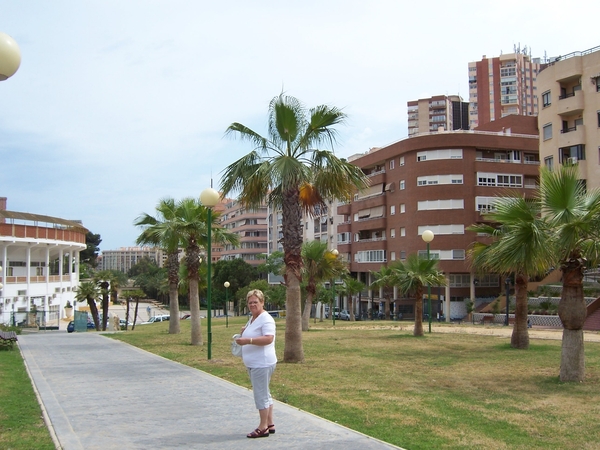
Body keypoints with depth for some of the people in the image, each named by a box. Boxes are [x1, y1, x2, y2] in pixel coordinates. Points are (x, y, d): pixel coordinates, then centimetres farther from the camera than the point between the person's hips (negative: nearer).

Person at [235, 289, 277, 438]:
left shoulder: (266, 319, -14)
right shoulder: (252, 318, 16)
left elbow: (268, 338, -27)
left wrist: (248, 340, -33)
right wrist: (244, 333, 11)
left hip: (262, 363, -10)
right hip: (253, 363, 10)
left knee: (261, 394, -5)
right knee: (264, 394, 15)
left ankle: (263, 427, 3)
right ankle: (270, 424, 24)